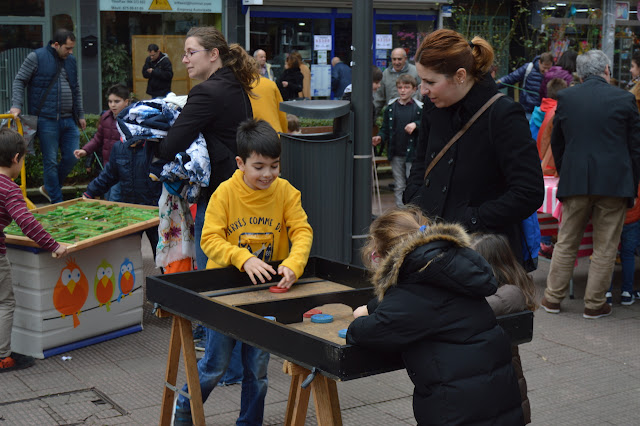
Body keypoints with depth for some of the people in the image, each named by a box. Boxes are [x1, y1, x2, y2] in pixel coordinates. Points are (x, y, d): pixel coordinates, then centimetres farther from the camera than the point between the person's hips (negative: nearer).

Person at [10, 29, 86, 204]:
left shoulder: (71, 60, 14)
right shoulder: (36, 57, -3)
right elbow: (19, 81, 0)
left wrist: (80, 115, 22)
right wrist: (16, 105, -14)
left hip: (69, 119, 6)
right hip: (47, 119, -6)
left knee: (71, 157, 5)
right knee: (51, 162, -1)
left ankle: (49, 188, 27)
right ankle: (57, 202, 8)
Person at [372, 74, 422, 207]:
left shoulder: (419, 108, -4)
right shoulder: (390, 107, 5)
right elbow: (385, 129, 10)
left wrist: (415, 125, -20)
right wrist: (380, 138, -9)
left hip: (412, 153, -3)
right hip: (396, 154, 3)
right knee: (399, 186, 10)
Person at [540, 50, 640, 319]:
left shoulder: (565, 98, 4)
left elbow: (556, 144, 11)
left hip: (575, 182, 2)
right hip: (614, 183, -2)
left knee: (566, 243, 13)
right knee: (605, 247, 7)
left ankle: (553, 297, 19)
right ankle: (595, 304, 13)